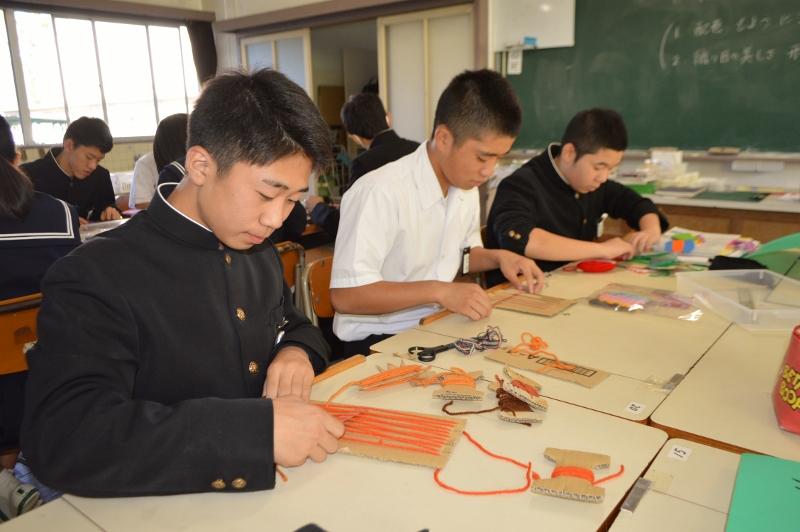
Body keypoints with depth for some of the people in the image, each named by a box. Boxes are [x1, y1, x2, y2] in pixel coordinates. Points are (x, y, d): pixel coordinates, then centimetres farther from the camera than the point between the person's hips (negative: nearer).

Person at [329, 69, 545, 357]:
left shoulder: (465, 186, 3)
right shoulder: (381, 192, -24)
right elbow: (344, 295, -25)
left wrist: (498, 257, -1)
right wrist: (439, 291, -29)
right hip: (377, 341, -7)